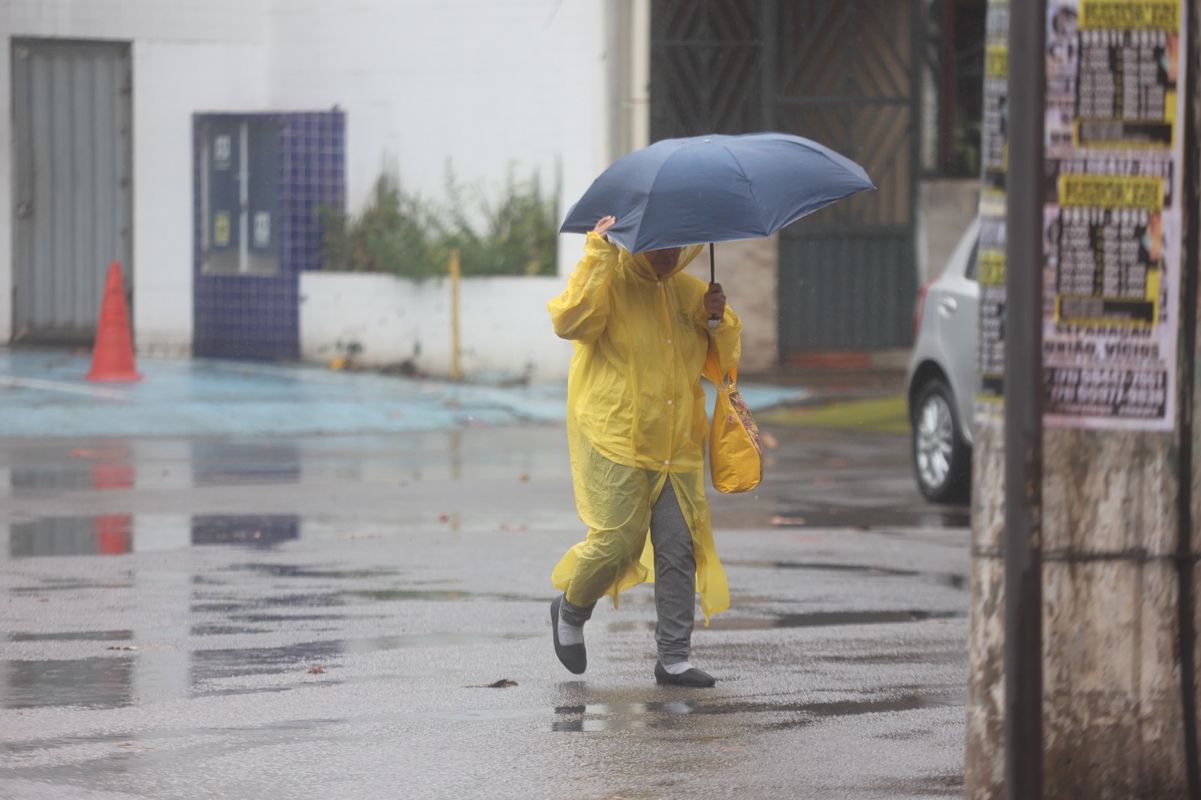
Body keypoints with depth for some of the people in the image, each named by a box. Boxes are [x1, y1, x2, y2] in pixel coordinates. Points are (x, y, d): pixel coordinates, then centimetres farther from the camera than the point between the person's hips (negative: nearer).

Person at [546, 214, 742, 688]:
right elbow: (570, 321, -25)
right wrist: (599, 254, -27)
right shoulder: (608, 284, -5)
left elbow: (723, 358, 21)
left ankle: (674, 657, 4)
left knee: (679, 550, -1)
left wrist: (718, 320, 0)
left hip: (677, 449, 6)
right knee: (620, 541, -8)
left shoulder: (687, 292, 14)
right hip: (615, 443, -6)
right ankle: (570, 609, 21)